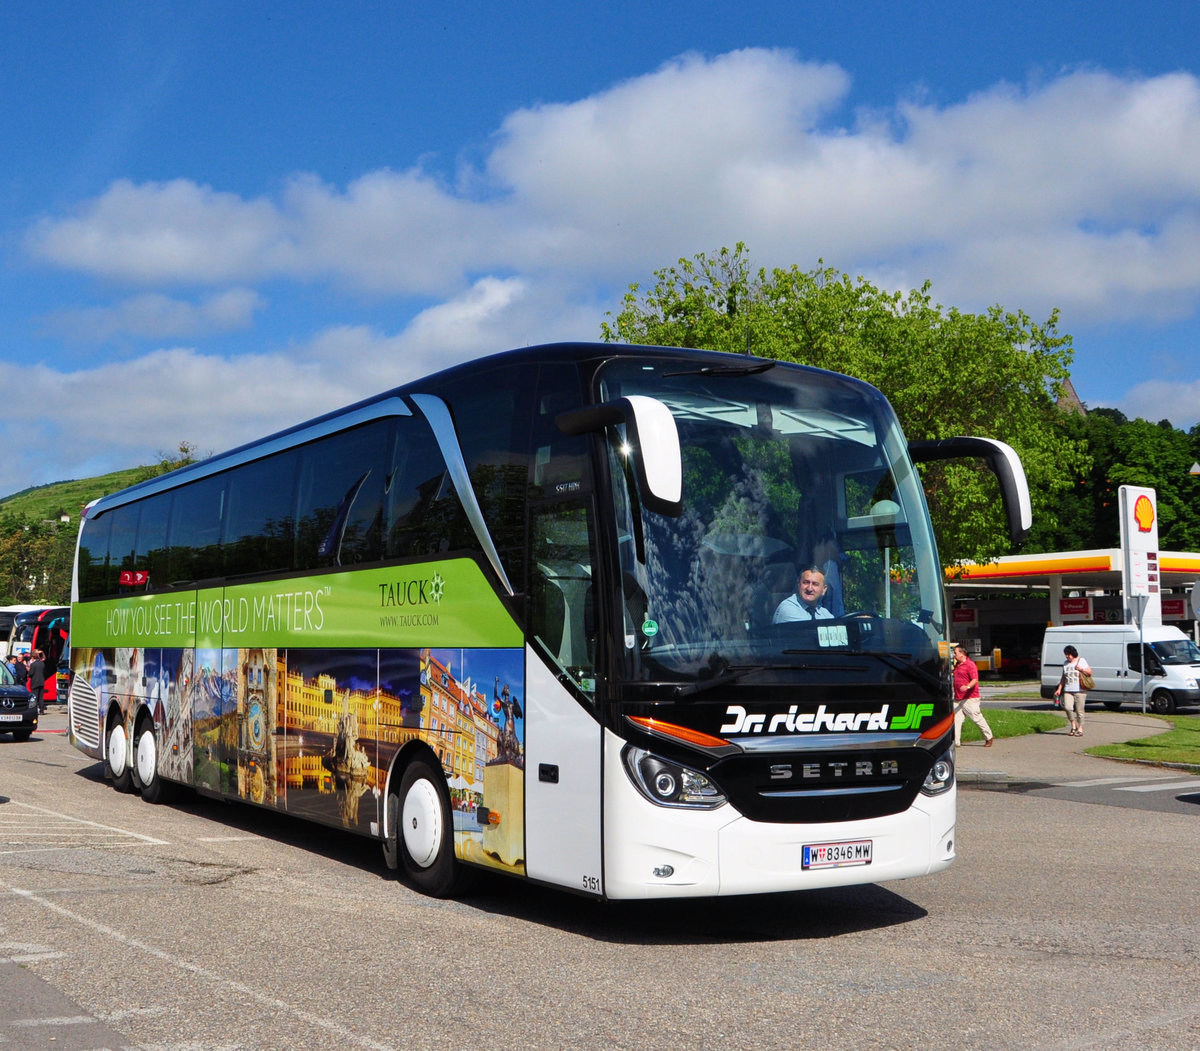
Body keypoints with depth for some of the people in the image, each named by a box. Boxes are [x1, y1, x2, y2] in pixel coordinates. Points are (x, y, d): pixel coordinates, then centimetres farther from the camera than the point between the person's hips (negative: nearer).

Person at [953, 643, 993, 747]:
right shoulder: (957, 665, 17)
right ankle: (956, 742, -2)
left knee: (977, 718, 1)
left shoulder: (970, 665, -11)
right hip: (958, 699, 8)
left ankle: (989, 738, 16)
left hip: (969, 698, -8)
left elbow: (975, 680, -20)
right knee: (956, 720, -2)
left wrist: (967, 687, -37)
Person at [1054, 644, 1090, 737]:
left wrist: (1081, 669, -11)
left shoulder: (1081, 661, 4)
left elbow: (1090, 672, 5)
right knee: (1068, 707, -13)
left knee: (1079, 710, -3)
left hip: (1080, 691, -3)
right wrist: (1059, 689, 13)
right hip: (1068, 691, 3)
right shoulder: (1065, 663, 15)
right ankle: (1073, 726, 4)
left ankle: (1080, 729, 8)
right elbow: (1063, 678, 19)